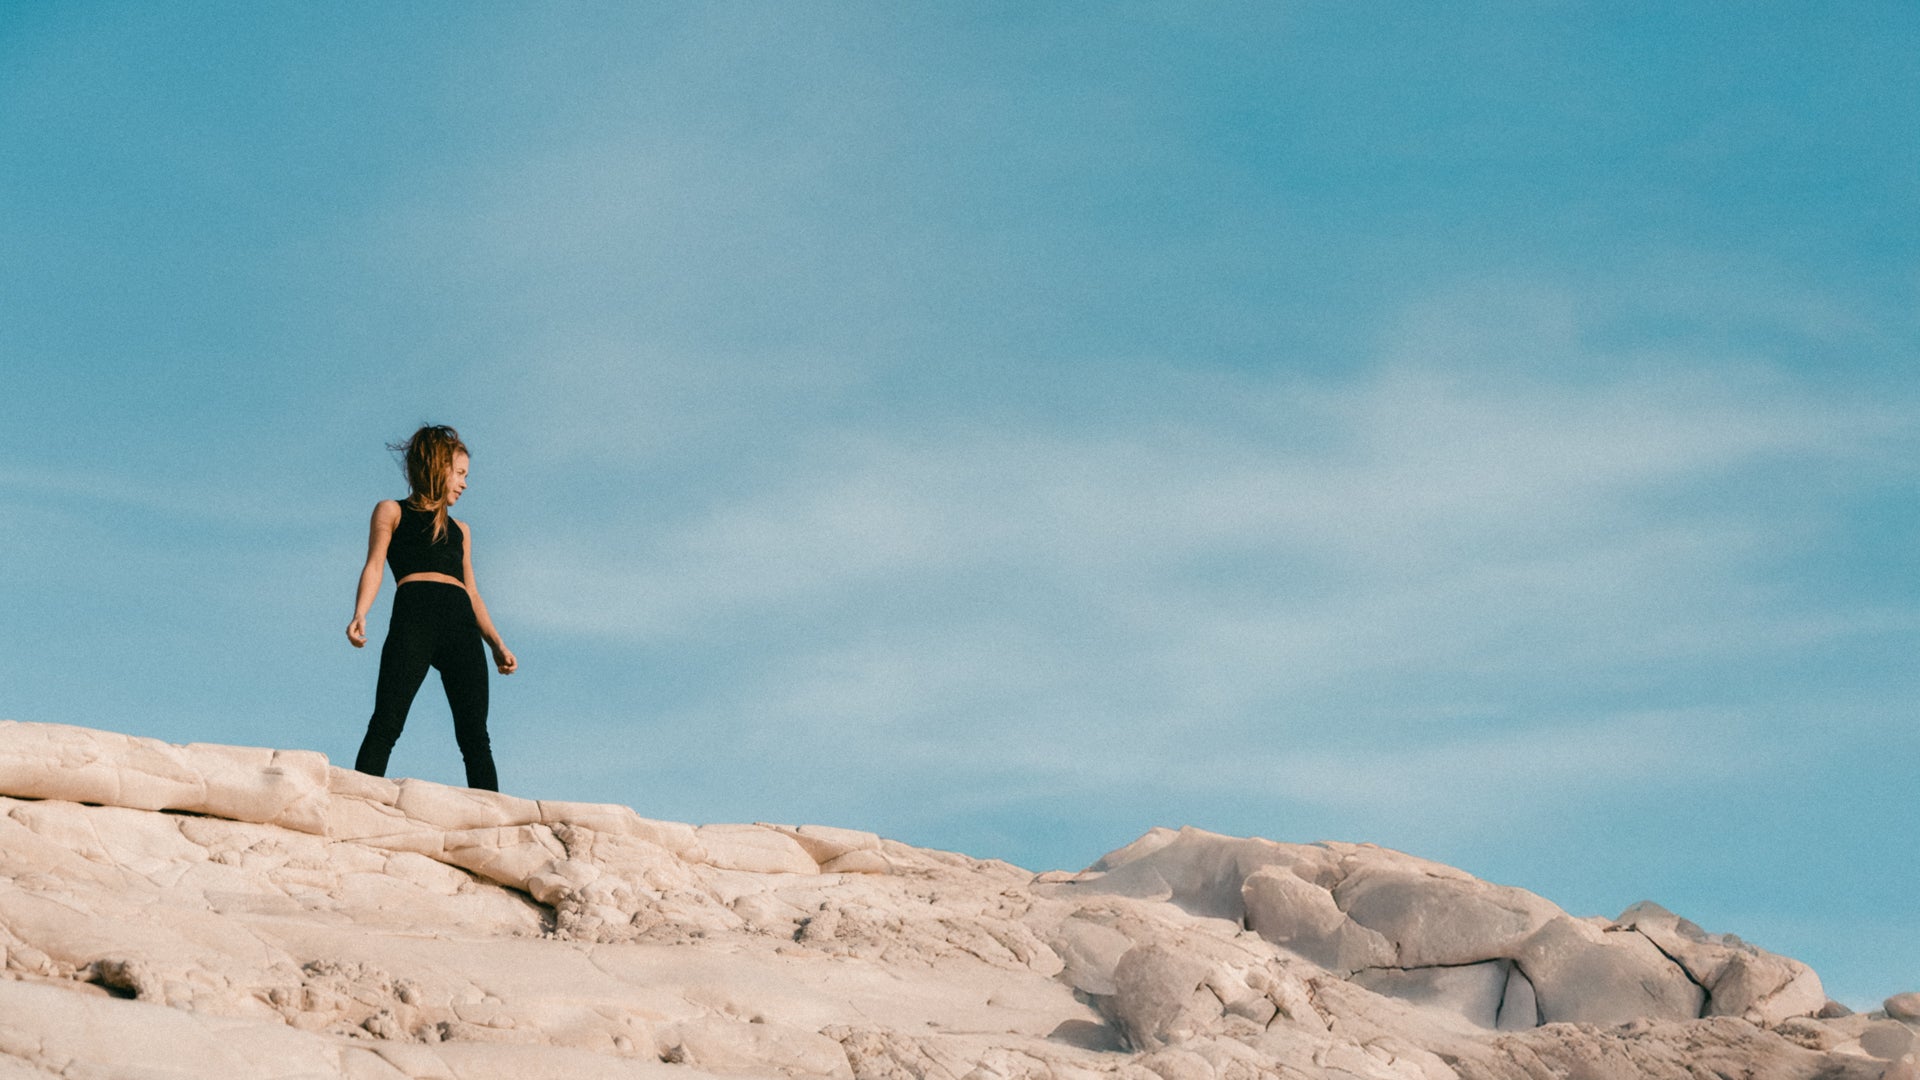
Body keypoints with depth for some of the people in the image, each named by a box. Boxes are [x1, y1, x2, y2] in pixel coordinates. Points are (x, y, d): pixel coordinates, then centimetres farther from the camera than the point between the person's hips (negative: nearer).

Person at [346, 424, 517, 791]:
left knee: (475, 736, -7)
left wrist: (498, 644, 11)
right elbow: (374, 565, 5)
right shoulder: (392, 510, 19)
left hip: (462, 624, 5)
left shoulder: (460, 529, 31)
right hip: (413, 615, -4)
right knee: (386, 724, -17)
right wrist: (360, 614, -14)